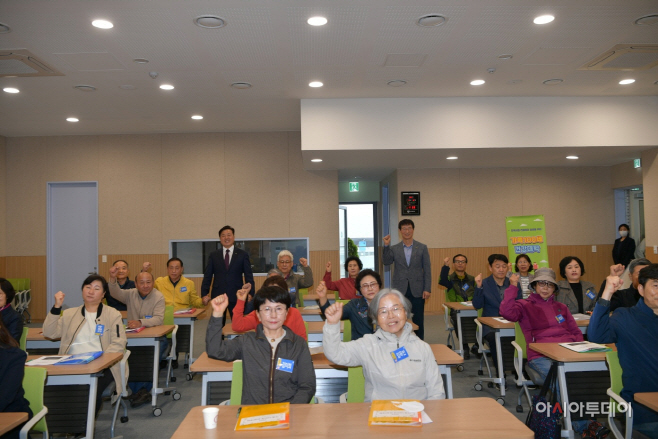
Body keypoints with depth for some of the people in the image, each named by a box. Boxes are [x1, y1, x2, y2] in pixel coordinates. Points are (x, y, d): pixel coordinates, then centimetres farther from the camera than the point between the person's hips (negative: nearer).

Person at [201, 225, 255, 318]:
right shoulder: (213, 255, 9)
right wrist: (204, 294, -3)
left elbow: (248, 276, 3)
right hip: (218, 296, 2)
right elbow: (207, 276, 7)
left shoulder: (243, 255, 4)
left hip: (236, 296, -1)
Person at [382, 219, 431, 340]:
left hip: (417, 290, 0)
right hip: (400, 290, 1)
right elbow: (386, 262, -7)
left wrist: (427, 289, -4)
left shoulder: (422, 248, 5)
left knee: (418, 321, 4)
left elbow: (427, 269, 3)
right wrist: (386, 246, -18)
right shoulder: (394, 249, 7)